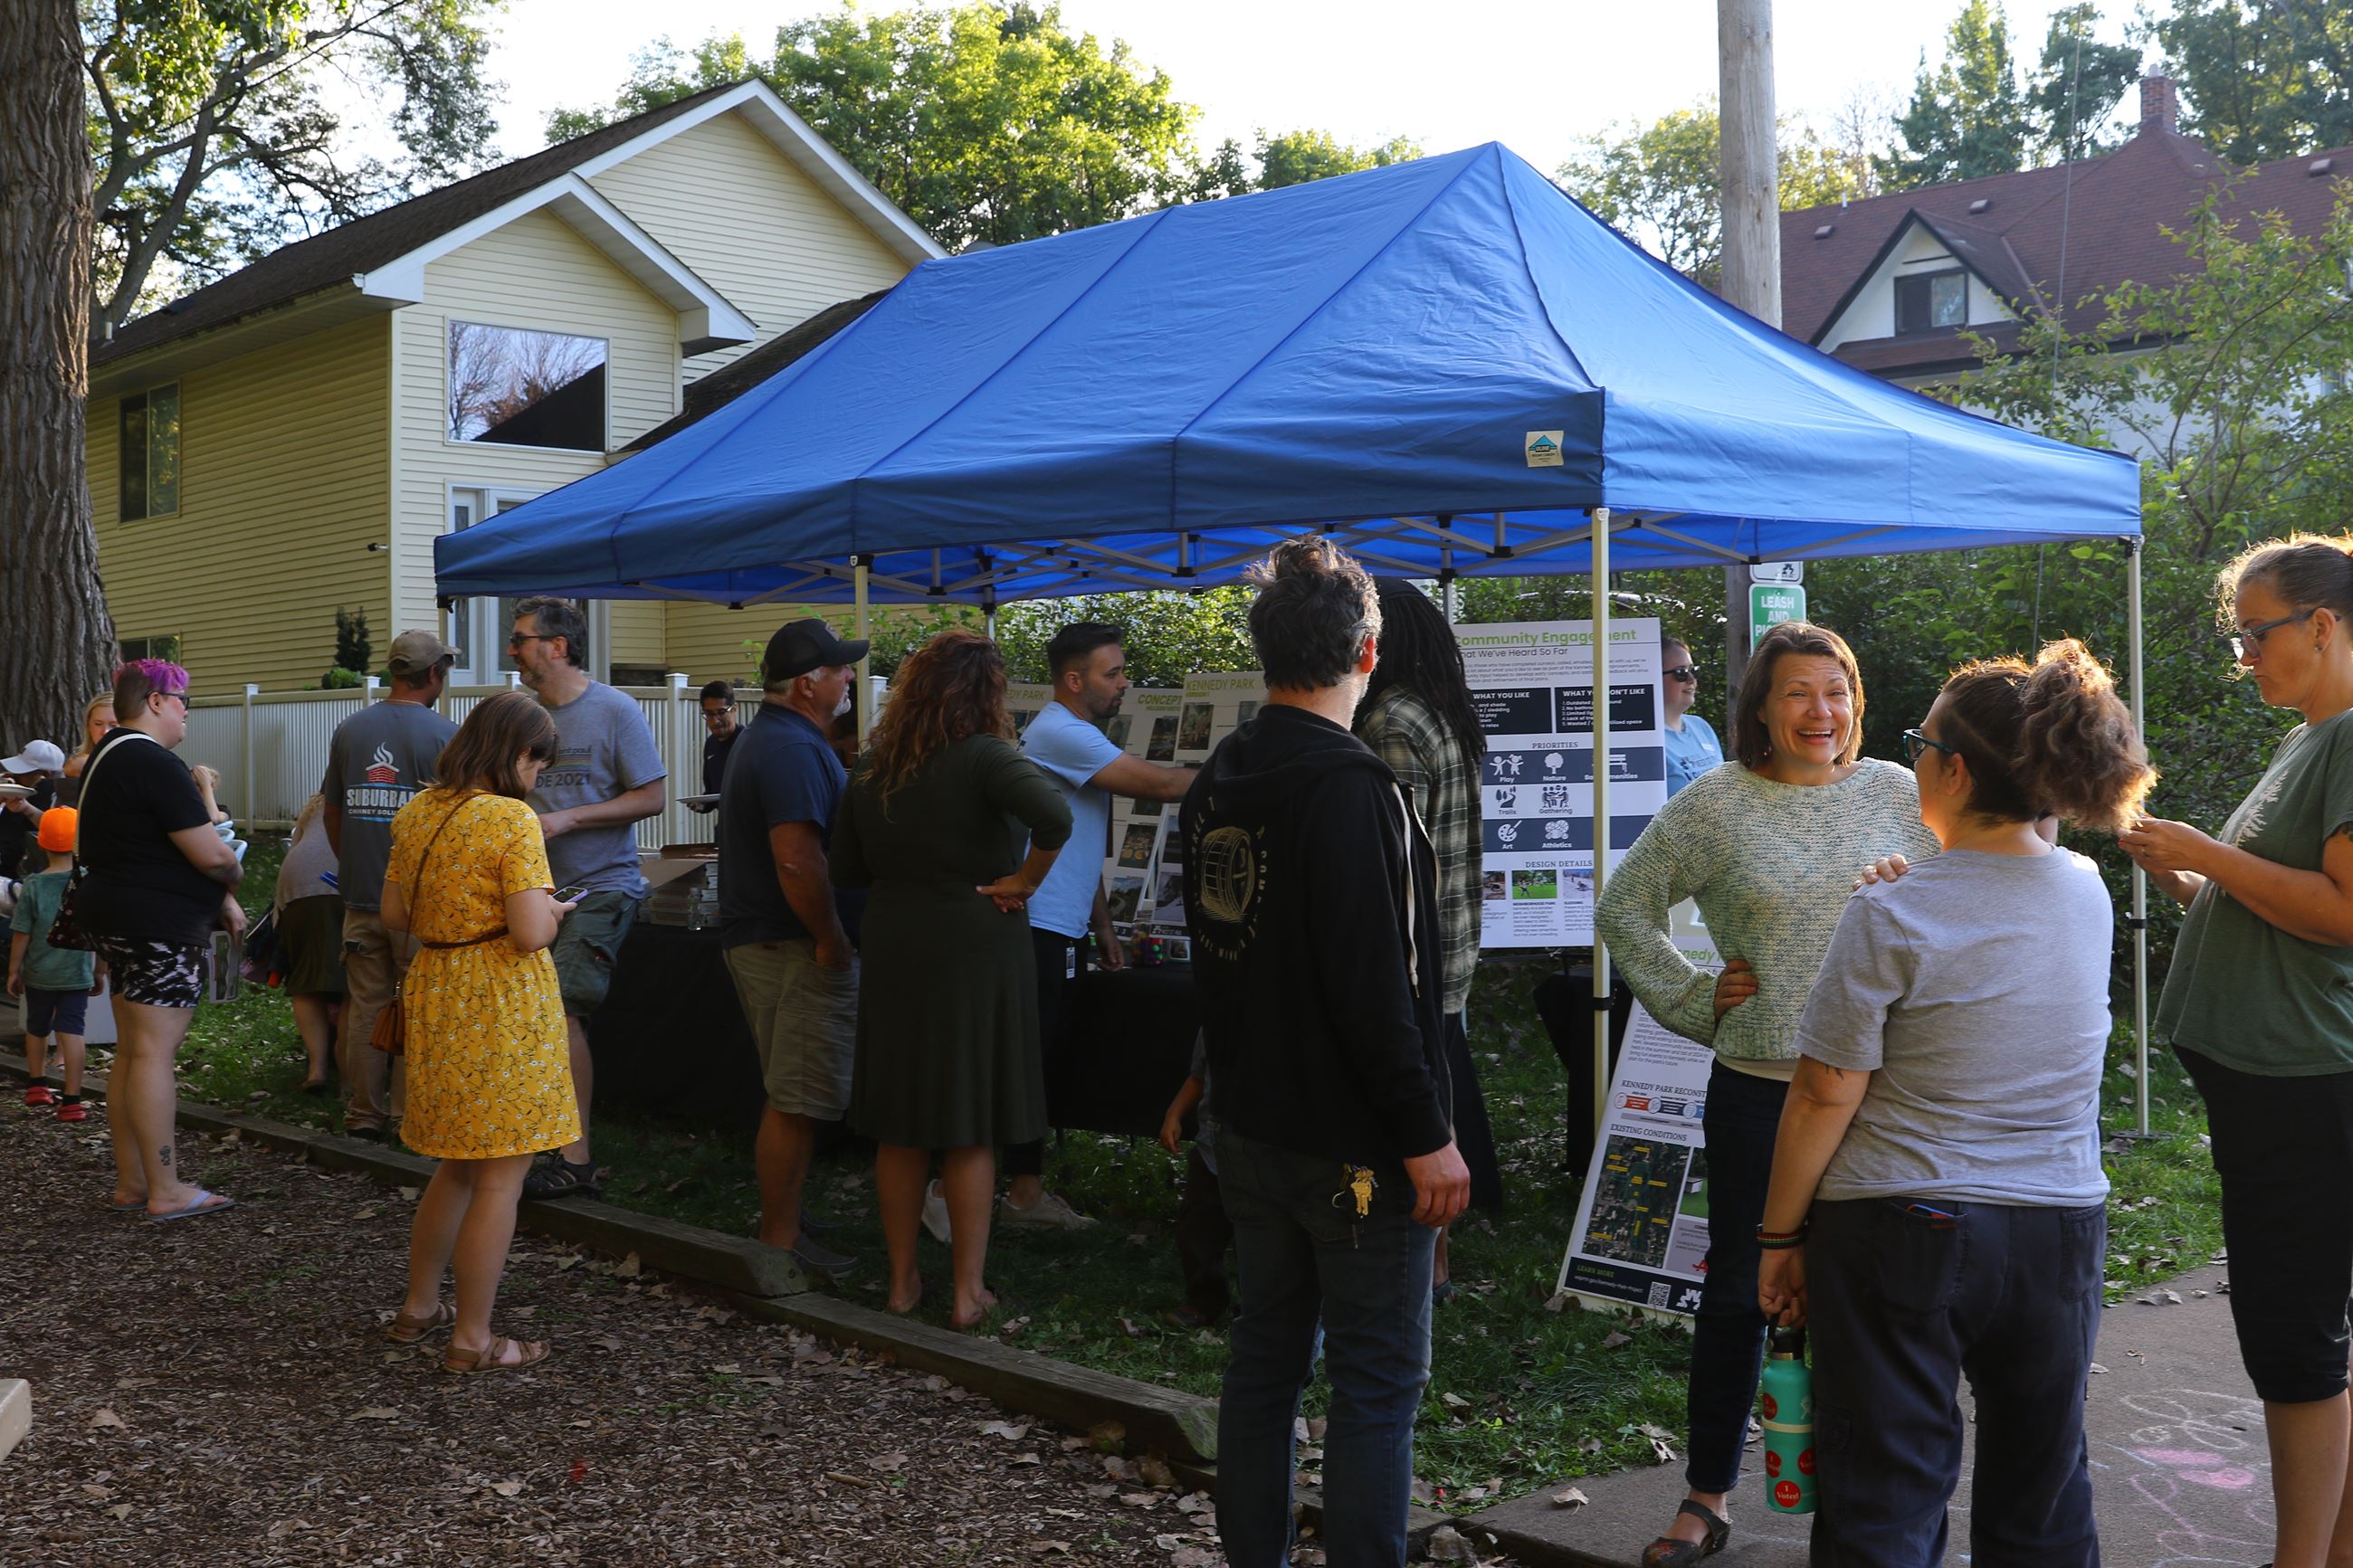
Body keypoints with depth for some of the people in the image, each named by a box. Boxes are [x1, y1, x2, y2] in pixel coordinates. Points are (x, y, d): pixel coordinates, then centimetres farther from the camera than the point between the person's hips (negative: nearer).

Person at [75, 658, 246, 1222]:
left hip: (119, 920, 11)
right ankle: (166, 1191, -4)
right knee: (155, 1053, -8)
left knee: (131, 1053, 14)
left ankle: (132, 1181, 20)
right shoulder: (154, 764, -17)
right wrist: (233, 876, 3)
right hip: (158, 926, -11)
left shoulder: (107, 758, 17)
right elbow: (211, 855, -20)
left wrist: (220, 899, 17)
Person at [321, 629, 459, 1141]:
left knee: (364, 1007, 10)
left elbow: (330, 812, 14)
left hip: (361, 895, 4)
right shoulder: (443, 734, -10)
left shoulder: (349, 730, 5)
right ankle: (412, 1115, 8)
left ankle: (364, 1114, 16)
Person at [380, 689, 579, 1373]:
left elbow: (395, 914, 13)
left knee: (458, 1166, 23)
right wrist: (551, 908, -1)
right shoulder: (513, 820, -17)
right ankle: (472, 1340, 8)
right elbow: (531, 933, -22)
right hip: (503, 1009, -8)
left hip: (436, 1000, 8)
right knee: (502, 1178, 2)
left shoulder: (418, 811, 6)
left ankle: (418, 1307, 32)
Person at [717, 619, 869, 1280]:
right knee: (796, 1102, -4)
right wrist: (833, 941, -19)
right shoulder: (792, 749, -19)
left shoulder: (767, 737, 17)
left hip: (760, 942, 11)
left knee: (790, 1098, 18)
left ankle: (783, 1228, 26)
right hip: (797, 948, -11)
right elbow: (797, 860, -28)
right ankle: (780, 1244, 3)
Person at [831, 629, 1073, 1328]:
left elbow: (846, 869, 10)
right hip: (977, 950, -4)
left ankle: (902, 1281, 22)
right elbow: (1054, 815, -31)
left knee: (899, 1127, 13)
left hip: (894, 954, 5)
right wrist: (1023, 881, -17)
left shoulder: (872, 765, 4)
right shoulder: (984, 757, -14)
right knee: (973, 1131, 5)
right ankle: (968, 1291, 12)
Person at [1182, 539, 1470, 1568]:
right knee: (1377, 1384, 1)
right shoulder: (1348, 787, -19)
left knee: (1264, 1359, 17)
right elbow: (1374, 987, -23)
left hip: (1251, 1130, 8)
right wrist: (1427, 1135, -17)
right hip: (1352, 1145, -8)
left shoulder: (1216, 783, 7)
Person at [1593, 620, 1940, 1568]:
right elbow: (1623, 908, 4)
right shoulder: (1715, 805, -2)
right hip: (1759, 1089, -1)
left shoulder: (1898, 795, 4)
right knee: (1737, 1292, 8)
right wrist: (1694, 1003, 0)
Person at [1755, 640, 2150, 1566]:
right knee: (2041, 1494, 18)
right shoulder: (2088, 896, 1)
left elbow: (1827, 1095, -13)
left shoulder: (1890, 920, -16)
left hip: (1901, 1235, -5)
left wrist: (1781, 1235, -4)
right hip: (2059, 1228, 5)